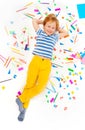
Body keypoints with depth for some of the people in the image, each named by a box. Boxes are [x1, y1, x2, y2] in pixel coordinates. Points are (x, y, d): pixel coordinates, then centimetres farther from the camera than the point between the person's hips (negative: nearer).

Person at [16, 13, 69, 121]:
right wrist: (44, 22, 29)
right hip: (35, 60, -1)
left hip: (46, 64, 1)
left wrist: (57, 28, 30)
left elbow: (65, 33, 35)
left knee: (41, 86, -16)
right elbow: (34, 20, 25)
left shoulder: (55, 37, 21)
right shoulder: (40, 32, 17)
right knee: (30, 84, -13)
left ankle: (21, 99, -4)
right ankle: (24, 106, -4)